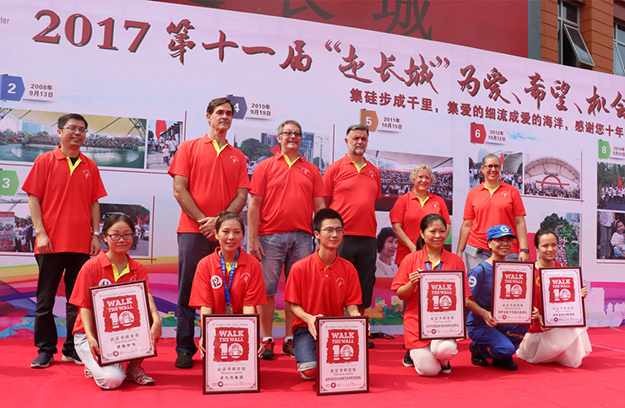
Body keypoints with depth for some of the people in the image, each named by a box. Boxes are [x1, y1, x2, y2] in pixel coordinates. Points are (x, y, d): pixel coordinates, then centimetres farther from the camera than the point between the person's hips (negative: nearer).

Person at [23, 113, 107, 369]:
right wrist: (40, 232, -9)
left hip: (81, 244, 3)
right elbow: (33, 198, -1)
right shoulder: (45, 161, 2)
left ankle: (73, 348, 18)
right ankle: (45, 349, 16)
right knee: (45, 299, 5)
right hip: (51, 243, -2)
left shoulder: (90, 167, 10)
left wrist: (96, 235, 5)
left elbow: (94, 203, 12)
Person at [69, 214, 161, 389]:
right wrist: (90, 337, -27)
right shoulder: (91, 267, -8)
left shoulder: (138, 270, 1)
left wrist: (156, 320, -38)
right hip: (93, 335, -4)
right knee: (112, 380, -26)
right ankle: (95, 366, 12)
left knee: (152, 325, -27)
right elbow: (85, 307, -10)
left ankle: (134, 368, -1)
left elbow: (147, 296, -17)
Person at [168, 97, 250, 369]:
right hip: (193, 231, -2)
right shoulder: (189, 148, 9)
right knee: (188, 291, 1)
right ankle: (185, 349, 9)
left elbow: (242, 196, 7)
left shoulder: (238, 157, 15)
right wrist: (202, 219, -9)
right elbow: (179, 189, 0)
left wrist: (221, 220, -9)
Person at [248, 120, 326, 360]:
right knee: (267, 288, 0)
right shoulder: (265, 167, 7)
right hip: (270, 235, -2)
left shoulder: (311, 170, 15)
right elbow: (254, 205, 2)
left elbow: (319, 206, 12)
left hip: (302, 237, 2)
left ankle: (290, 340, 15)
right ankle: (267, 340, 10)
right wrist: (253, 239, -6)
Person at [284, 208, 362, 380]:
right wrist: (309, 318, -23)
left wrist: (356, 316, -21)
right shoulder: (300, 268, -7)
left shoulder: (348, 269, 2)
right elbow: (292, 304, -3)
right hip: (306, 327, -2)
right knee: (309, 371, -26)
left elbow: (351, 303, 4)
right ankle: (304, 352, 11)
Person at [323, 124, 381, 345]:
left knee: (365, 286, 9)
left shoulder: (373, 171, 14)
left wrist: (372, 230, 14)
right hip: (342, 236, -4)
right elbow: (323, 204, 2)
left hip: (367, 238, 5)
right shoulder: (335, 169, 2)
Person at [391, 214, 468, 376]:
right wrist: (412, 284, -18)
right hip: (417, 320, 0)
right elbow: (401, 295, 3)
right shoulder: (411, 260, 2)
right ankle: (415, 353, 23)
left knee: (445, 349, -31)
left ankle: (442, 359, 9)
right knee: (429, 370, -14)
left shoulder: (456, 261, 5)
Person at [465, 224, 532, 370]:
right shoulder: (480, 270, -15)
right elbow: (468, 300, -14)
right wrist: (484, 314, -31)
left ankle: (502, 356, 1)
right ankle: (478, 348, 8)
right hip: (479, 324, -6)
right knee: (506, 349, -26)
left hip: (502, 321, 6)